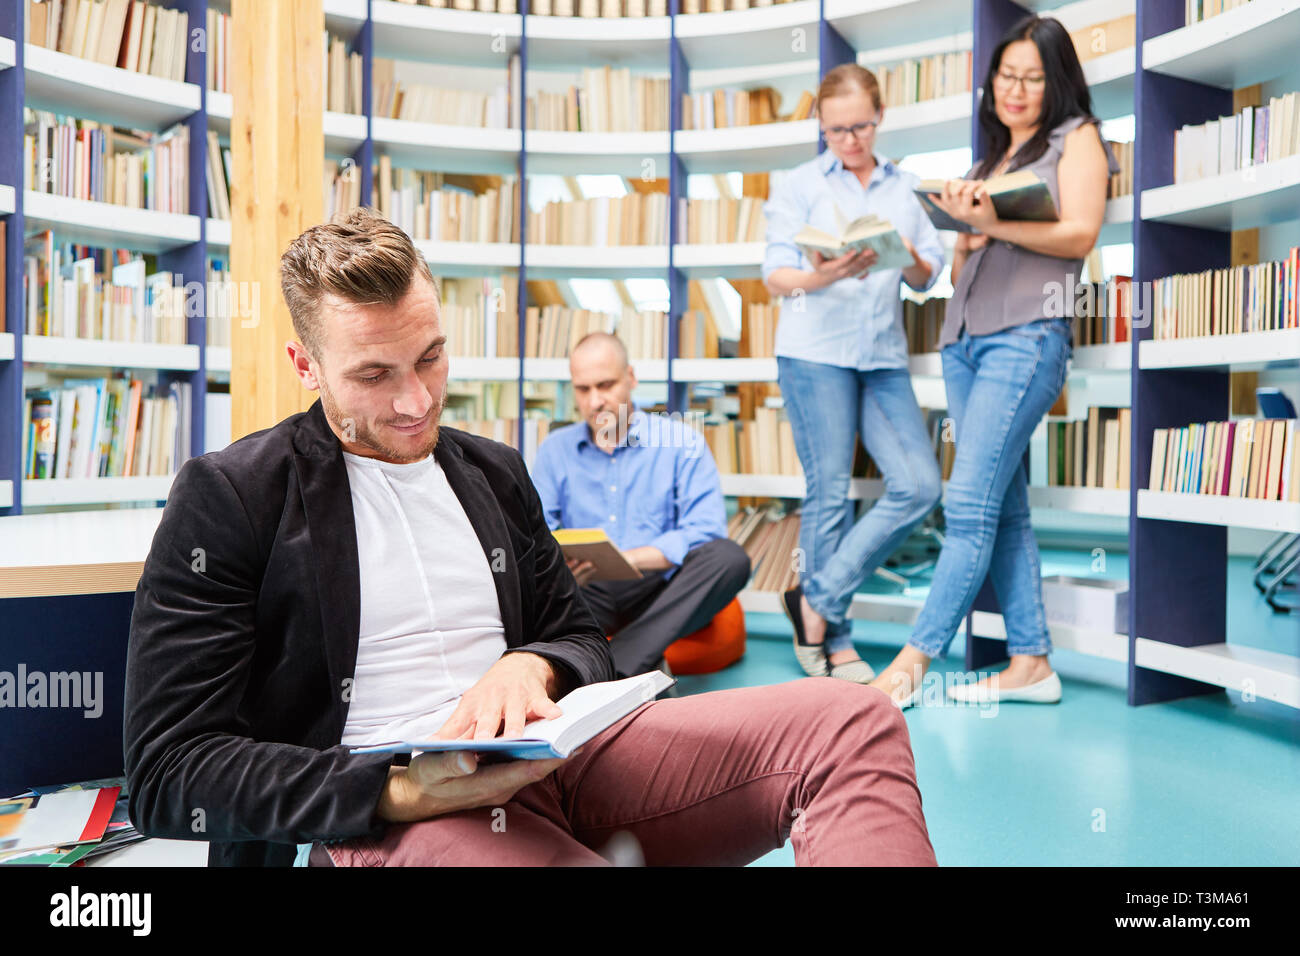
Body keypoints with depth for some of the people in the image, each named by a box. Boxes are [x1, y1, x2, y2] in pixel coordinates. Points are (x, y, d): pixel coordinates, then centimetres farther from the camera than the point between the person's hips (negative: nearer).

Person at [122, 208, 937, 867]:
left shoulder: (496, 473, 15)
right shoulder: (228, 498, -1)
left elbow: (584, 642, 20)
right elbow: (169, 772, -5)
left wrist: (530, 666, -5)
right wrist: (402, 793, -19)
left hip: (539, 759, 6)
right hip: (371, 819, -6)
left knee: (852, 720, -13)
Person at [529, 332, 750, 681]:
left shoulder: (682, 442, 7)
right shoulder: (555, 449, 15)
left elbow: (706, 532, -6)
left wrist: (624, 558, -20)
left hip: (660, 592, -1)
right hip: (586, 595, 1)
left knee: (729, 557, -29)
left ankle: (617, 666, -37)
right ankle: (641, 666, -41)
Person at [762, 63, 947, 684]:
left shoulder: (905, 188, 18)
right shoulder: (799, 185, 8)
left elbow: (928, 278, 14)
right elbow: (774, 277, 0)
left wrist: (909, 258, -9)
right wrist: (820, 277, -21)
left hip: (884, 355, 4)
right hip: (815, 351, -4)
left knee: (919, 484, -7)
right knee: (829, 492, -3)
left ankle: (817, 598, 4)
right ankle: (836, 641, 10)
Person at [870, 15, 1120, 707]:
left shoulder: (1076, 138, 10)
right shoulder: (988, 158, 26)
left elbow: (1080, 235, -5)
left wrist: (996, 225, -15)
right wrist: (967, 237, 1)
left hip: (1028, 335, -7)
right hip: (964, 337, 7)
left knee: (970, 505, -12)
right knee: (1004, 508, 4)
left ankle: (914, 661, -10)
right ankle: (1031, 663, 9)